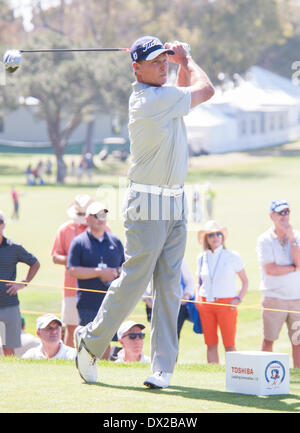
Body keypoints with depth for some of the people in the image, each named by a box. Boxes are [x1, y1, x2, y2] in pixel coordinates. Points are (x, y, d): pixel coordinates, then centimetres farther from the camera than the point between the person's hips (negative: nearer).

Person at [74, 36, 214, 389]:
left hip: (175, 206, 8)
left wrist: (181, 60, 16)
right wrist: (186, 59, 9)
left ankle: (163, 366, 2)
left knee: (169, 286, 2)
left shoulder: (163, 95, 10)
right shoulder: (151, 99, -17)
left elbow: (185, 90, 32)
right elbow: (205, 90, -7)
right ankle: (91, 343, 13)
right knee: (134, 281, -5)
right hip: (148, 206, -8)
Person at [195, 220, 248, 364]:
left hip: (226, 303, -3)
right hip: (206, 303, 3)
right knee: (211, 345, 2)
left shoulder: (232, 256, 1)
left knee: (229, 345, -7)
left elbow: (245, 281, 6)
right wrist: (197, 298, 6)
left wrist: (238, 299, -7)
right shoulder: (202, 258, 9)